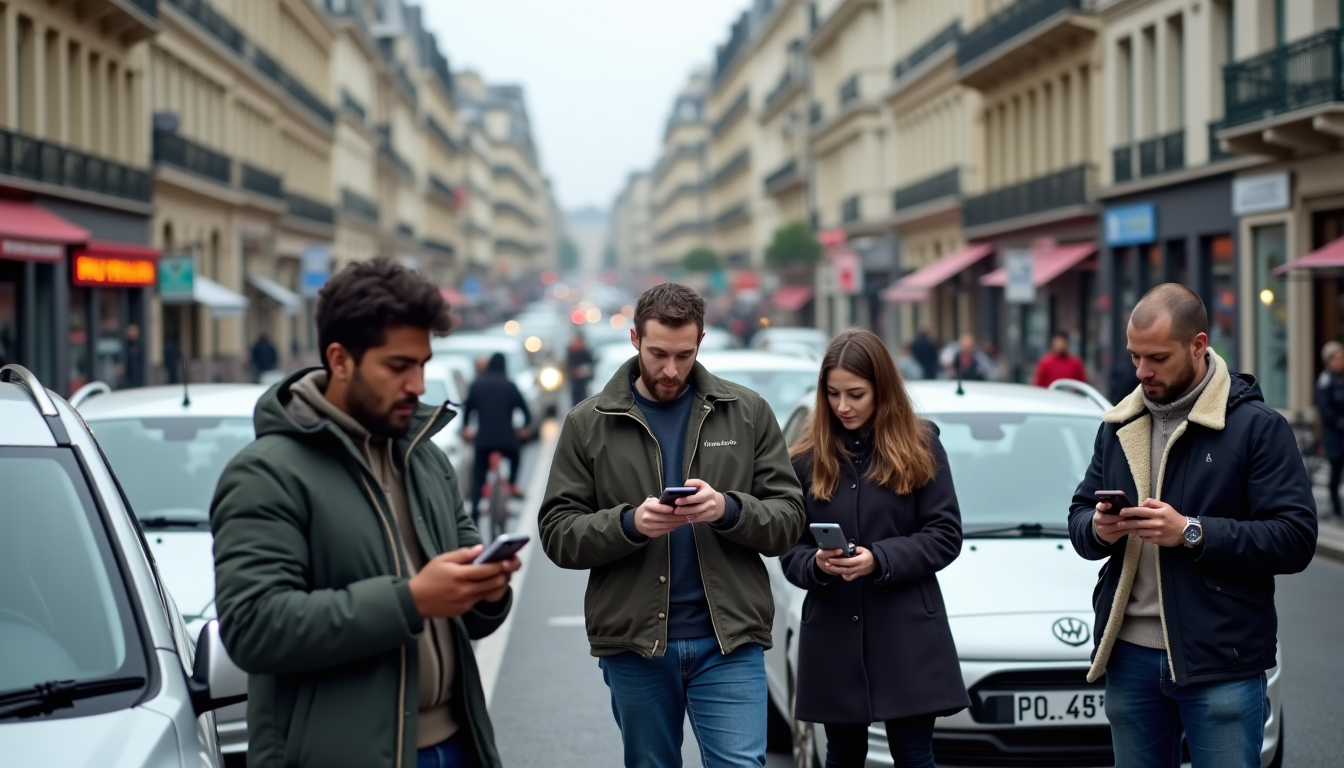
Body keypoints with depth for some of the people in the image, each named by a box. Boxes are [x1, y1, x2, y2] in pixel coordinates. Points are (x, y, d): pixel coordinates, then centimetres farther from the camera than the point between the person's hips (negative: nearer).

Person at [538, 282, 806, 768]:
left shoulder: (747, 413, 5)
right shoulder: (588, 424, 4)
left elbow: (788, 519, 2)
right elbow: (557, 534, 0)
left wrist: (728, 509, -18)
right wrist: (629, 522, -18)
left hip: (728, 639, -1)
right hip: (633, 641, 1)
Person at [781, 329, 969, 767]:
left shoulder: (920, 447, 1)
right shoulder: (807, 458, 3)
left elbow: (946, 536, -3)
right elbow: (790, 553, 5)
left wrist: (880, 560, -17)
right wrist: (816, 564, -18)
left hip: (907, 635, -1)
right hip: (833, 636, 2)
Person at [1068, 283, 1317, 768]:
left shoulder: (1257, 427, -6)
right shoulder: (1118, 427, 13)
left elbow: (1295, 538, -13)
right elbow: (1078, 515, 18)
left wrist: (1191, 532, -22)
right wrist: (1096, 529, -7)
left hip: (1221, 661, -5)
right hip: (1130, 655, 5)